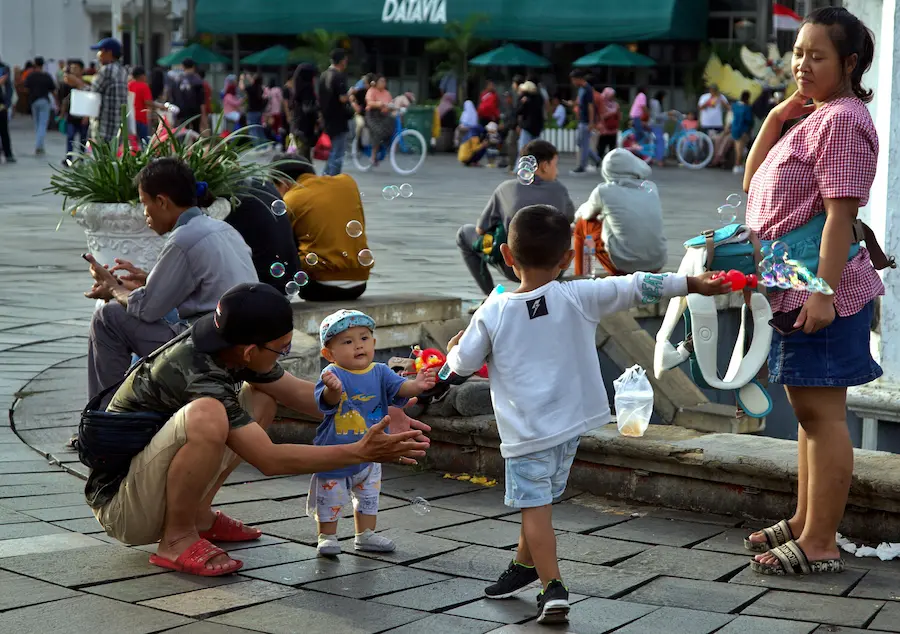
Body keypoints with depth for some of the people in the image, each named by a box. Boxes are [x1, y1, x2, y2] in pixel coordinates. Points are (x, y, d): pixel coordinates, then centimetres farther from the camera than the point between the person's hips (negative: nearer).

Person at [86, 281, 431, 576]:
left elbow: (300, 393, 7)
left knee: (263, 397, 10)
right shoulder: (197, 376, -30)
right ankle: (177, 539, -15)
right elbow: (270, 460, -27)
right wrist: (361, 452, -25)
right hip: (119, 507, -9)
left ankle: (199, 515, 10)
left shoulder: (225, 342, -4)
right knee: (207, 416, -36)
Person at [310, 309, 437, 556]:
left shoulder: (379, 372, -6)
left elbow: (399, 387, -15)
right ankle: (327, 536, 24)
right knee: (330, 499, 8)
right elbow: (326, 402, -36)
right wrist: (333, 390, -61)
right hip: (334, 454, -5)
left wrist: (416, 385, -37)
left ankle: (365, 535, 34)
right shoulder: (333, 374, -21)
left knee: (368, 497, 19)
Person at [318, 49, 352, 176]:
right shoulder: (339, 76, -16)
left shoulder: (324, 76, 11)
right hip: (338, 121, -9)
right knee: (337, 155, -4)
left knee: (332, 152, 19)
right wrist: (350, 94, -5)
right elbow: (343, 98, -23)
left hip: (327, 119, 9)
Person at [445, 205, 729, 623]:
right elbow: (635, 288, -6)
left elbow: (463, 364, -2)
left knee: (534, 506, -1)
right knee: (541, 498, 21)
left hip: (526, 431, -4)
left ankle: (552, 587, -11)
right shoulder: (578, 298, -8)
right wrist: (693, 283, 1)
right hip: (571, 422, 4)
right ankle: (526, 564, 38)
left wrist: (454, 349, 21)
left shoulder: (492, 313, -10)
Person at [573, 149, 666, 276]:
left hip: (624, 265, -4)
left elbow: (586, 214, 18)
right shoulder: (651, 188, 7)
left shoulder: (604, 191, -2)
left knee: (582, 224, 18)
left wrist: (577, 215, 41)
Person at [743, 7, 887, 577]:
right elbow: (753, 183, 20)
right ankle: (805, 522, 29)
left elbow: (841, 212, -21)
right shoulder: (811, 117, 19)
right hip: (793, 286, 11)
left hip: (821, 288, -11)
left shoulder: (843, 119, -13)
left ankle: (820, 544, -3)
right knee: (807, 409, 18)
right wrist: (775, 118, 8)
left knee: (821, 411, -7)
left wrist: (823, 292, -26)